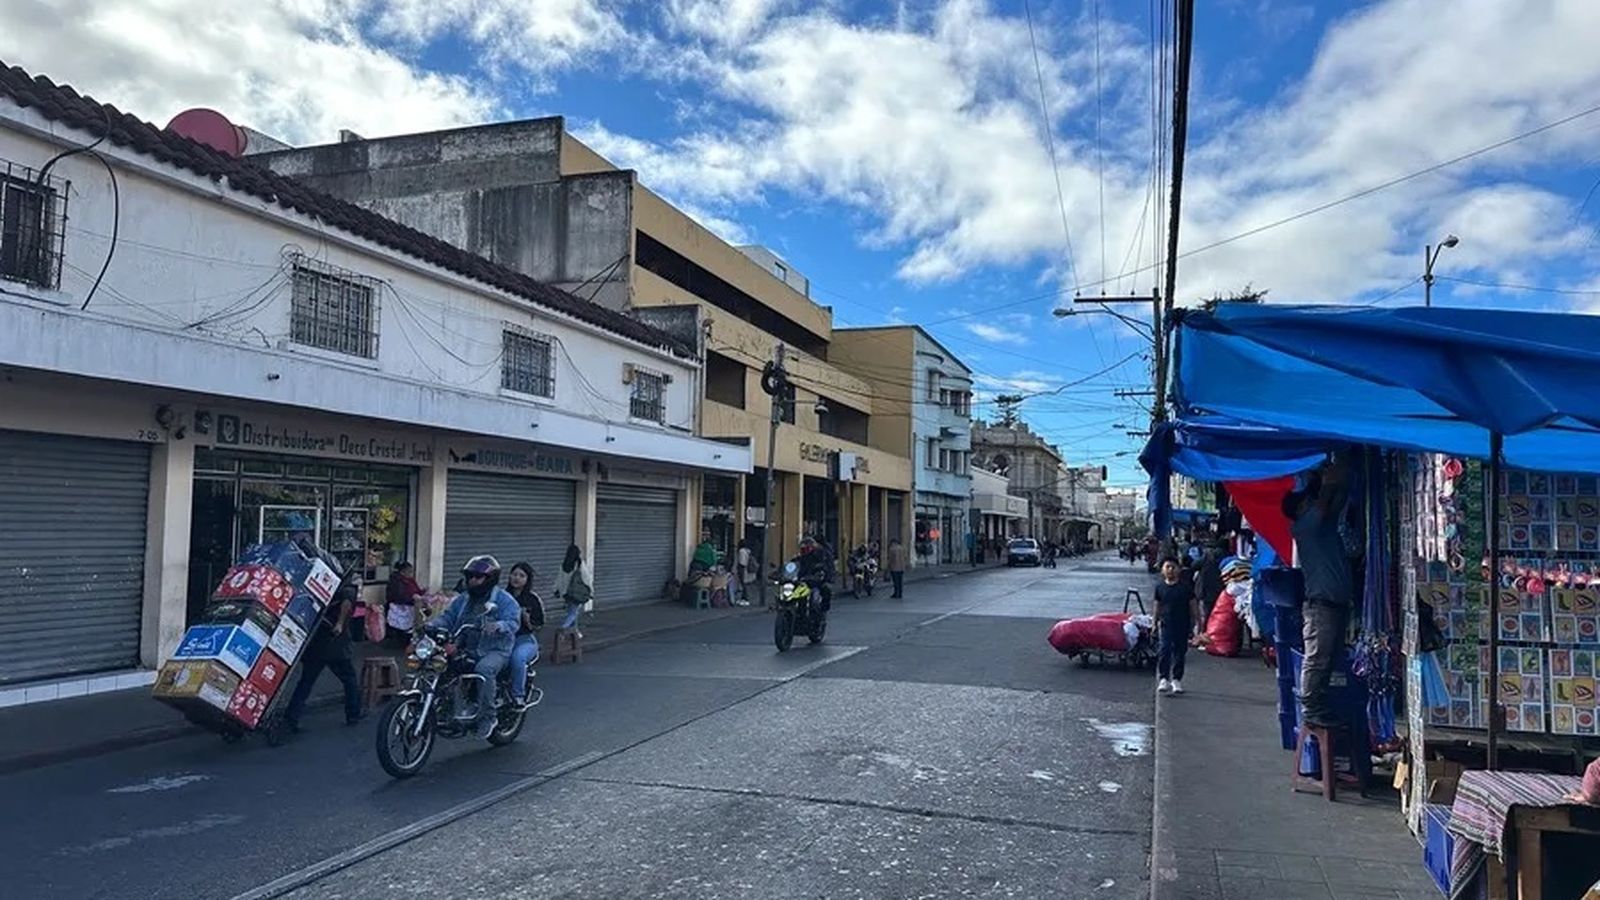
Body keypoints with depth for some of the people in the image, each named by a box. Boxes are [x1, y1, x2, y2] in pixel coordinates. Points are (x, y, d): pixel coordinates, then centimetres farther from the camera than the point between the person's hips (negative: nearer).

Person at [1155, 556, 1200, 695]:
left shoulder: (1186, 586, -2)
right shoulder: (1160, 587, 3)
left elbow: (1193, 605, 3)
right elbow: (1157, 606, 12)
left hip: (1183, 625, 0)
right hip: (1166, 625, 0)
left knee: (1180, 652, 7)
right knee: (1164, 651, -12)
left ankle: (1177, 680, 19)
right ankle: (1163, 679, -9)